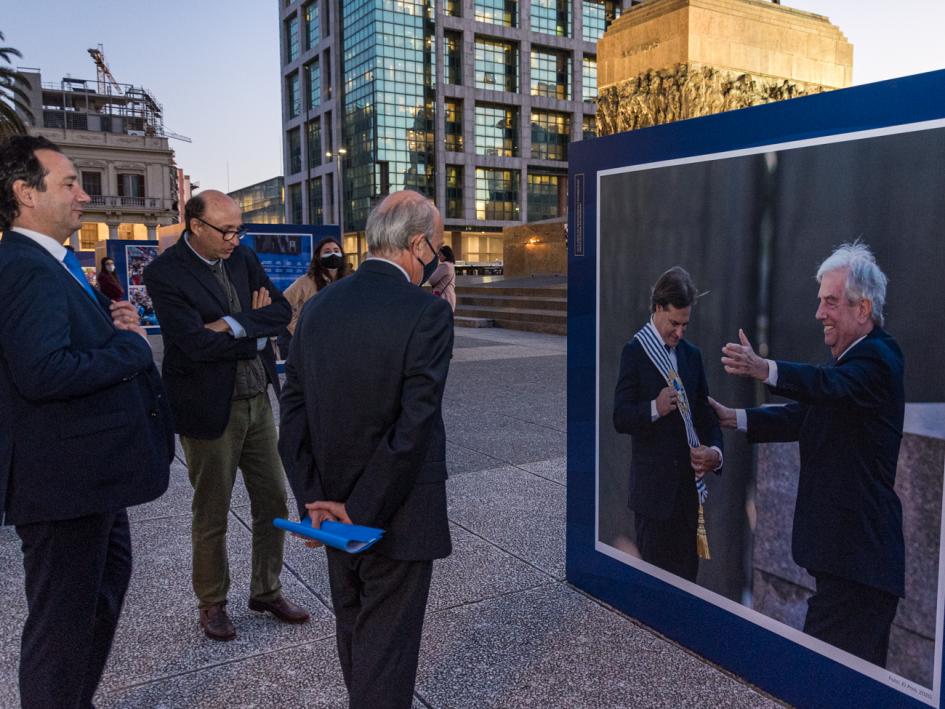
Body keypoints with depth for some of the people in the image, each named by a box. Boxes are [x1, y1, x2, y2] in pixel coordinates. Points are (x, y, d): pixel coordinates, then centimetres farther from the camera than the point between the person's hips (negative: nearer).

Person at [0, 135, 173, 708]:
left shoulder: (51, 264, 13)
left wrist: (114, 324, -1)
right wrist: (132, 344, -21)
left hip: (88, 471, 12)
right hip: (64, 478, -12)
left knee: (108, 577, 27)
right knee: (65, 617, 4)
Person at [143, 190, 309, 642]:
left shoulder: (242, 258, 4)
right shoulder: (164, 273, -14)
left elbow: (282, 311, -2)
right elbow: (197, 343, -23)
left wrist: (234, 325, -17)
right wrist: (256, 328, -11)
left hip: (258, 400, 6)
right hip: (210, 409, -6)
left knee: (273, 502, 14)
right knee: (211, 516, 9)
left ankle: (266, 591, 32)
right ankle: (212, 604, 30)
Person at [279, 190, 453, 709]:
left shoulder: (318, 307, 0)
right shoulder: (427, 312, -18)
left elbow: (293, 414, -2)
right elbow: (414, 427, -23)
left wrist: (314, 500, -4)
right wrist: (362, 514, -15)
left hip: (334, 507, 6)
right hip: (398, 515, -6)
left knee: (353, 636, 25)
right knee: (386, 649, 10)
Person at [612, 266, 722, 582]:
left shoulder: (692, 354, 10)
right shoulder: (634, 351, -6)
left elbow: (705, 412, 9)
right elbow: (620, 418, -10)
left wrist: (716, 451, -9)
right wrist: (654, 409, -27)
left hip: (687, 485, 5)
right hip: (653, 487, -5)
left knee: (687, 573, 12)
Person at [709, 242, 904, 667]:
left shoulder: (877, 358, -14)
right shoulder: (855, 359, 17)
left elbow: (830, 385, -34)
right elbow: (806, 416, 18)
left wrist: (764, 370, -50)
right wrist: (731, 418, 12)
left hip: (858, 556, -10)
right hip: (845, 550, 10)